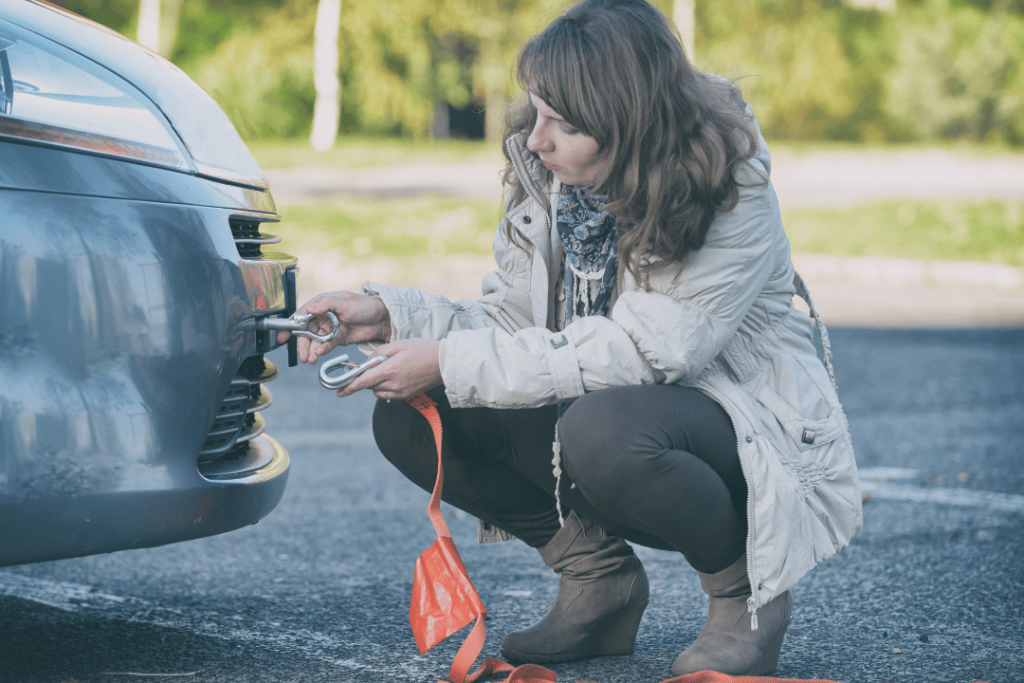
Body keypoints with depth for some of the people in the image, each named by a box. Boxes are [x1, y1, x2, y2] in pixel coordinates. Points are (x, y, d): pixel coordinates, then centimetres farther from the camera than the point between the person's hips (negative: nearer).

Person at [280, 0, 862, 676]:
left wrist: (454, 364, -28)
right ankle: (600, 577, 3)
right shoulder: (542, 172, -3)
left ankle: (745, 590, -9)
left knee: (602, 430, -39)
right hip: (610, 409, 6)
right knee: (408, 417, -12)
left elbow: (643, 348, -28)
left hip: (748, 424, -6)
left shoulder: (731, 185, -22)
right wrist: (391, 314, -17)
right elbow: (510, 319, 0)